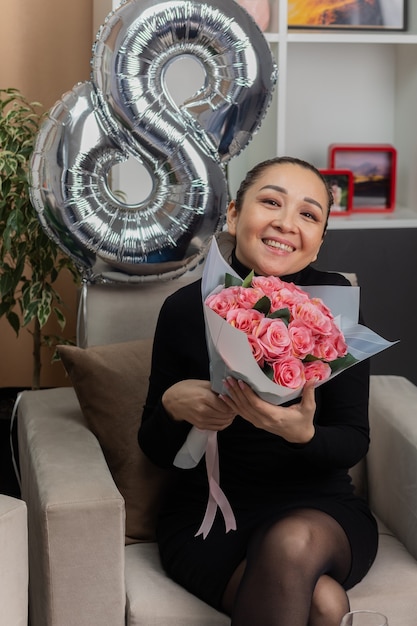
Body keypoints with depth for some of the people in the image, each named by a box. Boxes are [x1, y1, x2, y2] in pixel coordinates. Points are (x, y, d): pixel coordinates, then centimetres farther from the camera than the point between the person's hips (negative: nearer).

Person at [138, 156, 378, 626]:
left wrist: (302, 434, -26)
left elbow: (354, 441, -4)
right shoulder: (186, 308, -4)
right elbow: (157, 452, 4)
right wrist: (172, 406, -19)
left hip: (318, 511, 1)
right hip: (208, 513, -1)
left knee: (293, 543, -35)